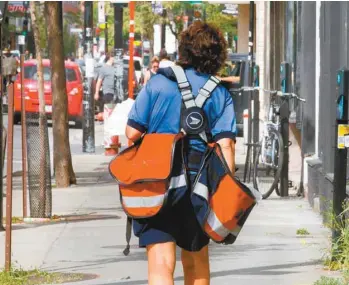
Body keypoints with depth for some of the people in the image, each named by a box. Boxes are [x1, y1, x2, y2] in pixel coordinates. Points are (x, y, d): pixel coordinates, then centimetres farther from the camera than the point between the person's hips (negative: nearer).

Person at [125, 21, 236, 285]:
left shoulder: (158, 83, 1)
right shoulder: (221, 95, 3)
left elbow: (133, 133, -2)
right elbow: (225, 145, -8)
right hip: (196, 183, 2)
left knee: (161, 263, -9)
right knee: (196, 262, 22)